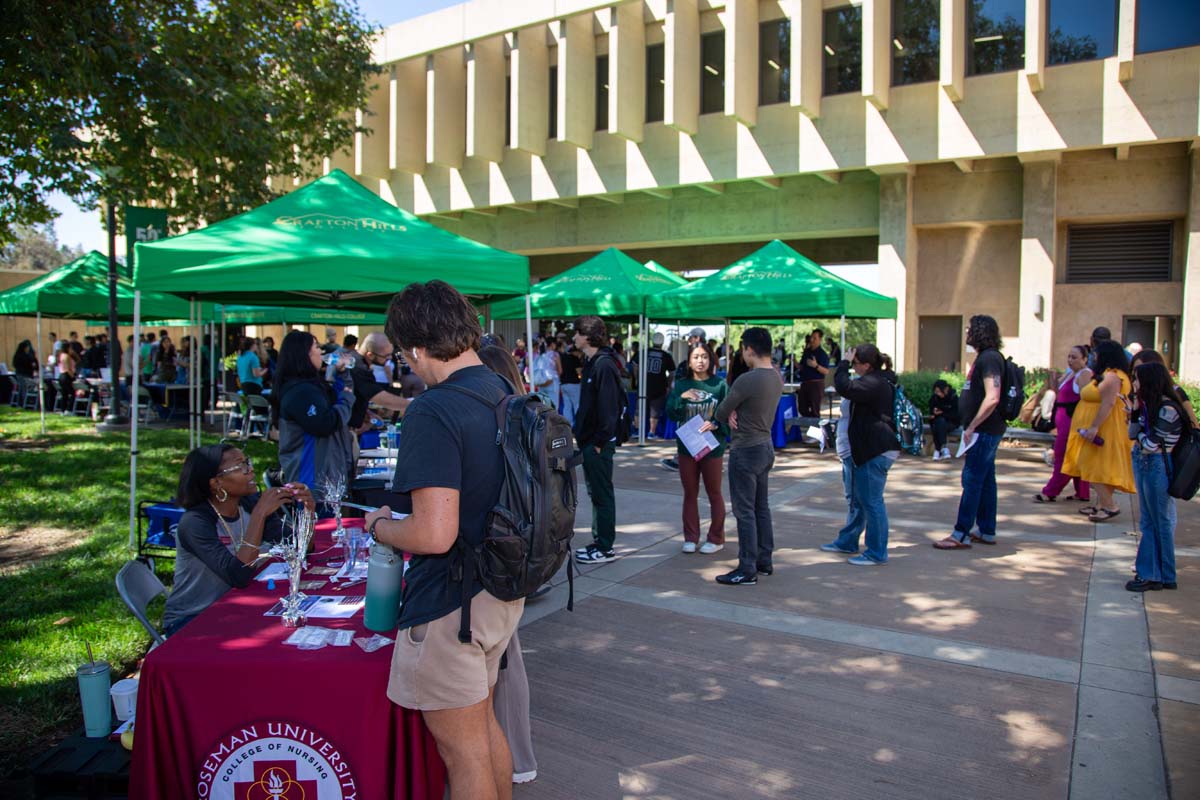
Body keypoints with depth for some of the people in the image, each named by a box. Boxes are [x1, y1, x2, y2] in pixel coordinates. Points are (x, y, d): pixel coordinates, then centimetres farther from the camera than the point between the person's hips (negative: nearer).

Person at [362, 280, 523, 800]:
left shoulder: (433, 412, -23)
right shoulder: (508, 396, 3)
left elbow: (434, 535, -28)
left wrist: (379, 525, -9)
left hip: (451, 601, -8)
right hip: (502, 592, 9)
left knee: (462, 748, 10)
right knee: (483, 724, 25)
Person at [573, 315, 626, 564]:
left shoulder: (604, 365, -17)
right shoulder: (591, 362, 13)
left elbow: (608, 407, -21)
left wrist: (599, 441, -19)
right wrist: (581, 434, 14)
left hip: (599, 443, -10)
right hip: (588, 440, 10)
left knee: (602, 494, -1)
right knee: (595, 493, 16)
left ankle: (605, 548, 8)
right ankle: (599, 541, 26)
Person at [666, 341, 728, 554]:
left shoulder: (720, 385, -5)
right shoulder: (681, 385, 1)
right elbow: (671, 414, -5)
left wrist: (716, 425, -22)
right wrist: (681, 398, -22)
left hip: (712, 447, -2)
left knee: (714, 493, 9)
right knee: (690, 493, 11)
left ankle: (716, 538, 19)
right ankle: (690, 537, 22)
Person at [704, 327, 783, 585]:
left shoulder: (747, 380, -24)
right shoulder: (777, 377, 4)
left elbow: (723, 410, -11)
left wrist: (716, 421, 11)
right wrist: (733, 413, -7)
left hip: (746, 451, -9)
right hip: (766, 446, 9)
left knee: (744, 511, -1)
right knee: (761, 508, 17)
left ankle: (747, 570, 5)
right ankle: (764, 561, 27)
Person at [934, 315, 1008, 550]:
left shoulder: (989, 358, -17)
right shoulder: (986, 357, 15)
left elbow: (992, 399, -26)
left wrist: (971, 426, -21)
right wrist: (972, 426, 18)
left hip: (984, 431, -10)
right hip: (986, 430, 10)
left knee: (972, 480, -7)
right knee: (985, 480, 14)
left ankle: (961, 535, -4)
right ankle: (987, 532, 22)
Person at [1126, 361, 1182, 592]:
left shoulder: (1167, 409, -17)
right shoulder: (1149, 405, 8)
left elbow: (1150, 444, -19)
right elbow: (1133, 435, 9)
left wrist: (1140, 434, 1)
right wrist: (1135, 413, -2)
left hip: (1158, 466, -9)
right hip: (1143, 464, 9)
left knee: (1161, 523, 1)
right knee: (1147, 522, 13)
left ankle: (1164, 576, 11)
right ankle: (1150, 573, 21)